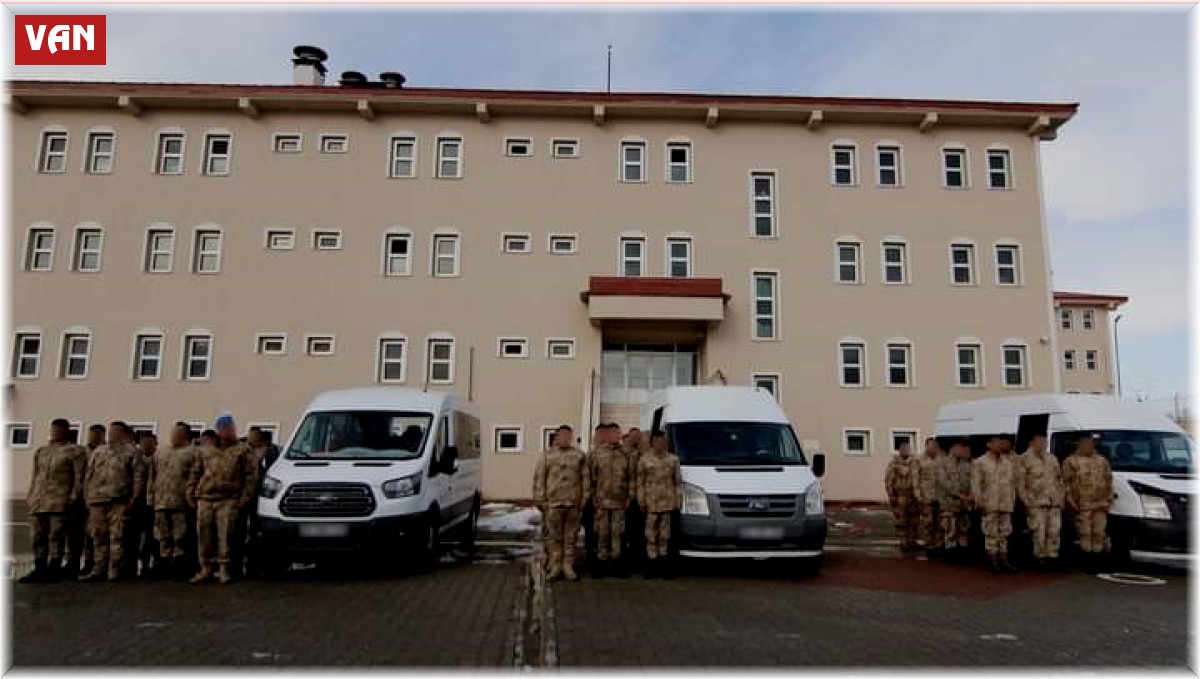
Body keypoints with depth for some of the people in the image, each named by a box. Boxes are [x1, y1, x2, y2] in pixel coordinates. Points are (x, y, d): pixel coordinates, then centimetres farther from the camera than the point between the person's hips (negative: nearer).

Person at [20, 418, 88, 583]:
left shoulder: (75, 451, 3)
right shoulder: (40, 451, 21)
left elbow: (79, 477, -3)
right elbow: (35, 476, 23)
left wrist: (73, 497, -11)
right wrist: (30, 496, 14)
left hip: (60, 502, -6)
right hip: (38, 501, 6)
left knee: (56, 537, -6)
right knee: (38, 537, 5)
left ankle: (53, 570, -2)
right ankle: (39, 570, 11)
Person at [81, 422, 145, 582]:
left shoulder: (131, 451, 4)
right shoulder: (98, 451, 19)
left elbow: (139, 476, -3)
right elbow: (88, 475, 18)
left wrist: (133, 498, -10)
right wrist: (87, 497, 8)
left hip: (119, 500, -5)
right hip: (97, 499, 5)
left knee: (117, 535, -4)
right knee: (98, 535, 8)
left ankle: (114, 569, 0)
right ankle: (99, 567, 16)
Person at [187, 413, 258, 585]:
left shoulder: (243, 450, 8)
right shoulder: (205, 450, 20)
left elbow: (251, 475, 1)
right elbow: (195, 473, 21)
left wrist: (245, 497, -7)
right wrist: (191, 492, 9)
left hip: (228, 500, -4)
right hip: (205, 499, 4)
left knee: (225, 535, -6)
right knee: (204, 534, 5)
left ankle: (224, 569, 2)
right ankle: (206, 568, 15)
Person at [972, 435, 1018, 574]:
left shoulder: (1009, 461, 13)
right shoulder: (980, 462, -1)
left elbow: (1014, 482, 14)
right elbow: (976, 484, -5)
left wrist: (1013, 500, 7)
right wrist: (979, 502, -11)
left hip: (1007, 505, 5)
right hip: (990, 505, -5)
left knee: (1005, 533, 10)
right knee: (991, 533, -2)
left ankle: (1003, 561, 19)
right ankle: (992, 562, 5)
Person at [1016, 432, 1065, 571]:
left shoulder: (1052, 459, 17)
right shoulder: (1023, 459, -3)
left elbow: (1059, 480, 20)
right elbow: (1020, 483, -7)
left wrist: (1060, 499, 10)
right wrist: (1027, 501, -12)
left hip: (1054, 503, 5)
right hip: (1036, 504, -5)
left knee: (1054, 532, 6)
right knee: (1039, 533, -5)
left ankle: (1052, 557, 15)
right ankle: (1040, 558, 5)